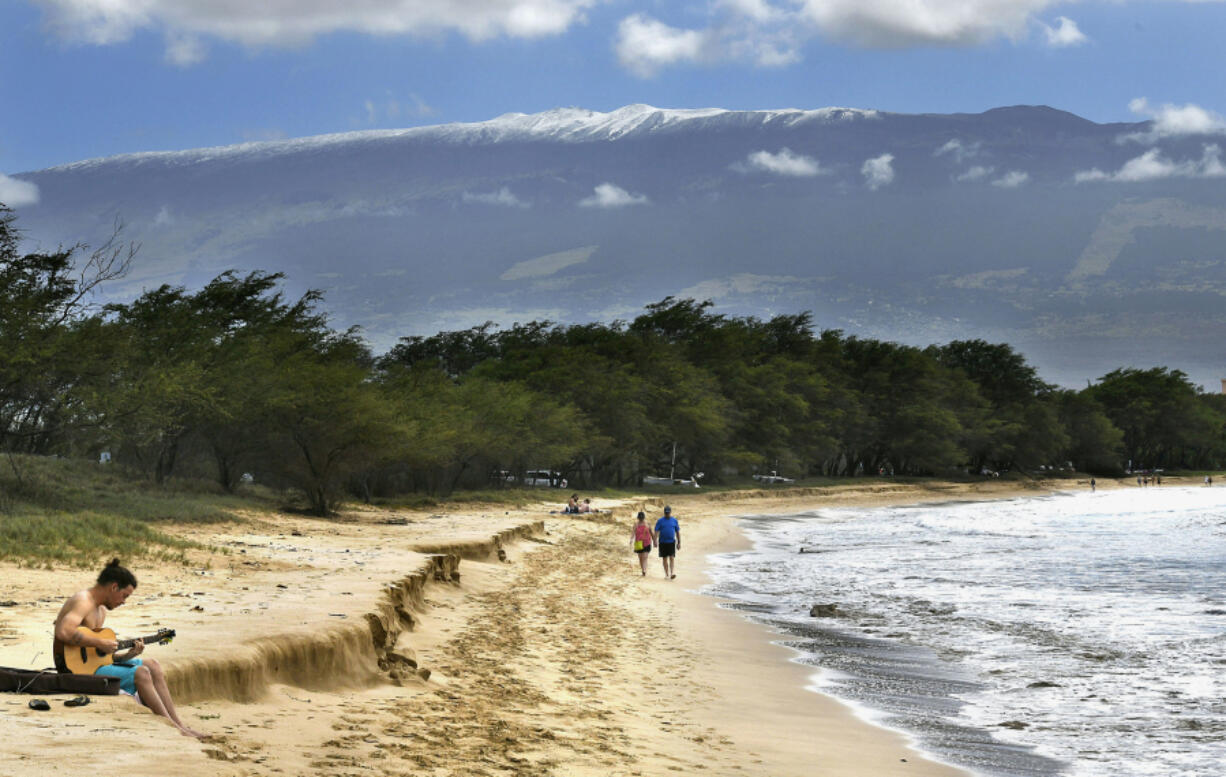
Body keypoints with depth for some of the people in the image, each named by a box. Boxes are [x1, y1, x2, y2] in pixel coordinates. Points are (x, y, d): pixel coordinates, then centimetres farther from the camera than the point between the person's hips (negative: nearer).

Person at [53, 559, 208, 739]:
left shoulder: (101, 610, 18)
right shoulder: (83, 602, -14)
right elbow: (63, 632, -32)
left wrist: (128, 655, 3)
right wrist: (100, 643, -24)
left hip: (92, 662, 11)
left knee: (152, 665, 5)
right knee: (140, 673, -19)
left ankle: (178, 723, 1)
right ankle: (174, 728, -11)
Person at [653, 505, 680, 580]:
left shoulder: (674, 520, 5)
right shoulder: (660, 521, 0)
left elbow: (678, 532, 9)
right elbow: (656, 532, -5)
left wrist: (679, 543, 6)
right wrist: (655, 541, -17)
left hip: (671, 542, 0)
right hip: (662, 542, 0)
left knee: (672, 558, -12)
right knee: (664, 559, 6)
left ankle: (672, 573, -20)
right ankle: (667, 574, 15)